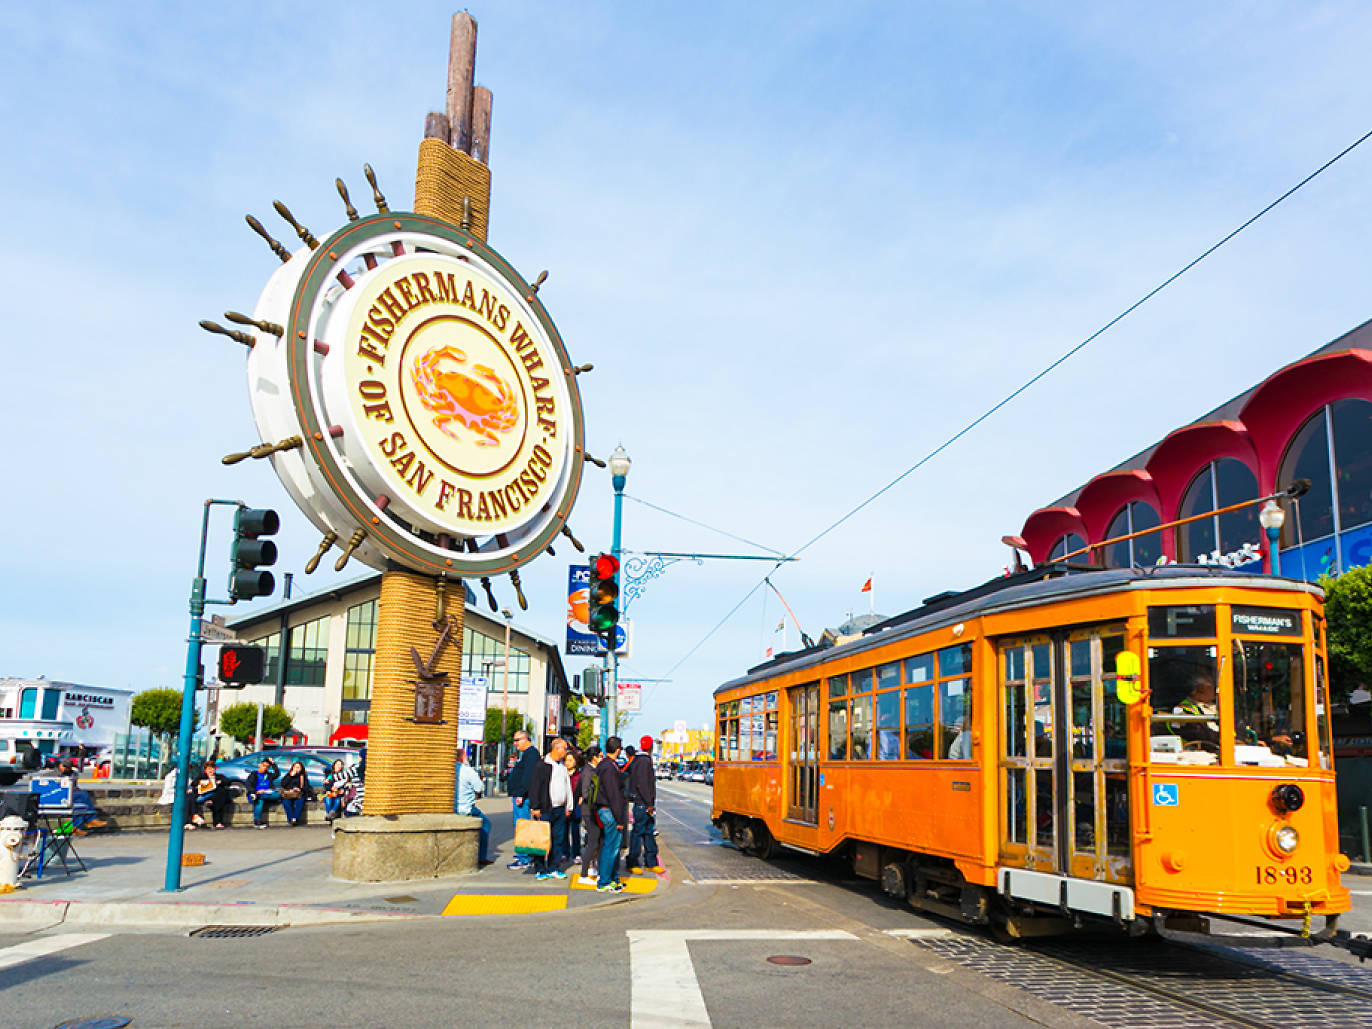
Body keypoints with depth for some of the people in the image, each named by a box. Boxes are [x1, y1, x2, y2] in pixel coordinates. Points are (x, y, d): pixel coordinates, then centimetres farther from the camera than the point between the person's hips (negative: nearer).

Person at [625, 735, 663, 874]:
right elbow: (642, 784, -22)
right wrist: (649, 804, -19)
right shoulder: (645, 760, -16)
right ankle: (632, 863, 6)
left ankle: (651, 862, 17)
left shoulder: (636, 760, 14)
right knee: (637, 832, -1)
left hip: (642, 803, 10)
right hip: (643, 804, -10)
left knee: (649, 832, 12)